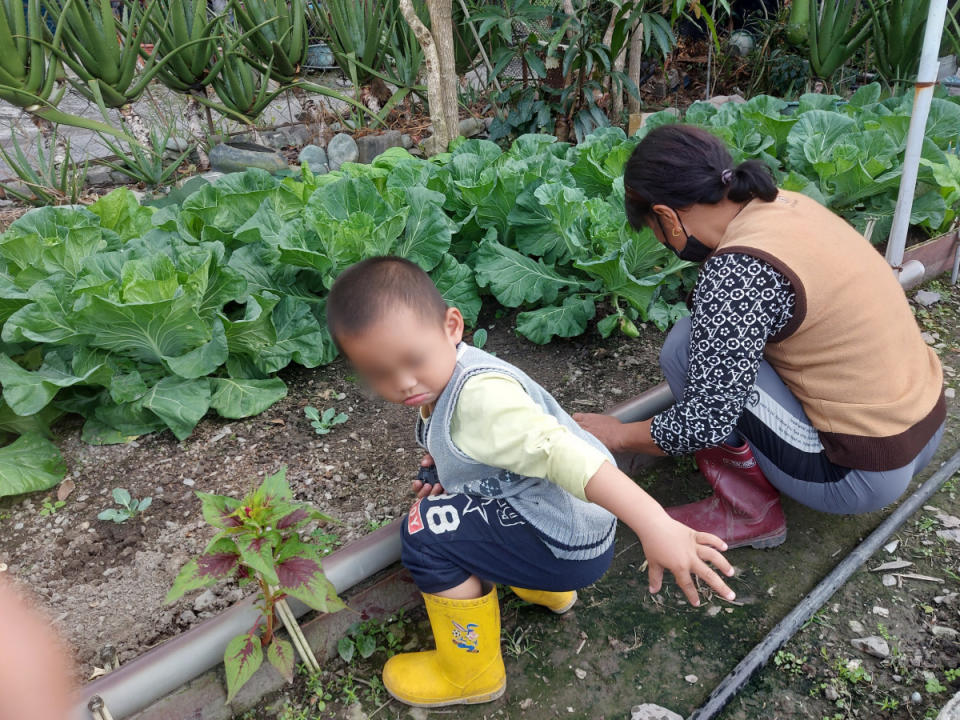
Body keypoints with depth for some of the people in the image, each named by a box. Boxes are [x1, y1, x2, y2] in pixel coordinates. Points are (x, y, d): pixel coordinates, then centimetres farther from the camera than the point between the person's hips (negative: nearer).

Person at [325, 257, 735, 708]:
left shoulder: (480, 397, -29)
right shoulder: (441, 378, 1)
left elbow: (562, 451, -41)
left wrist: (655, 526, -48)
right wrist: (442, 465, 1)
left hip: (570, 544, -10)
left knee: (428, 533, -15)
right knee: (448, 500, 26)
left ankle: (471, 674, 7)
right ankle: (545, 587, 33)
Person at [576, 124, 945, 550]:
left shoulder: (738, 271, -26)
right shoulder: (783, 204, 0)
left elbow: (705, 423, -21)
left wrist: (615, 435, -5)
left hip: (863, 473, -8)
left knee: (685, 349, -10)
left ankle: (749, 512, 3)